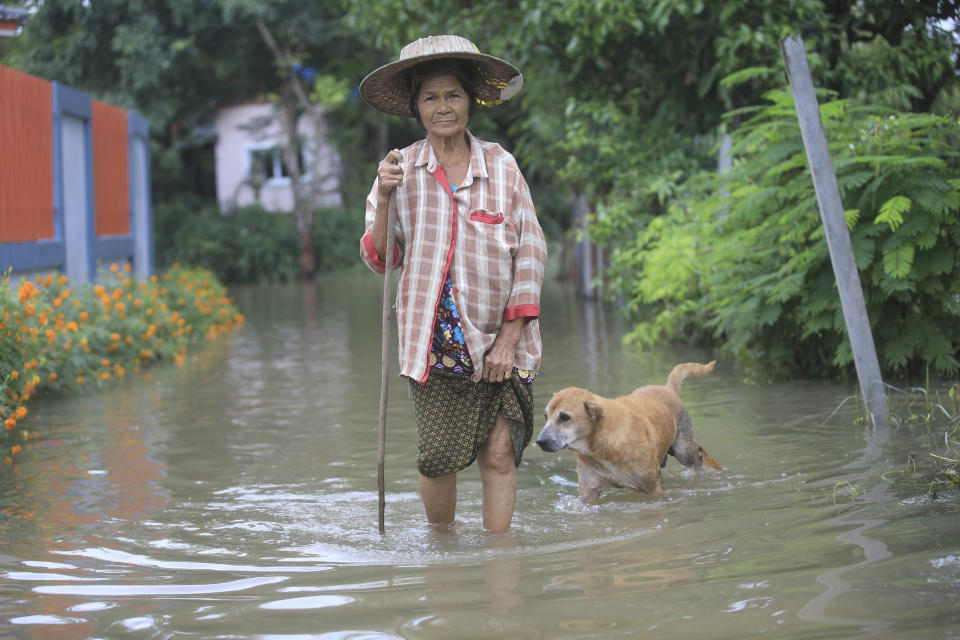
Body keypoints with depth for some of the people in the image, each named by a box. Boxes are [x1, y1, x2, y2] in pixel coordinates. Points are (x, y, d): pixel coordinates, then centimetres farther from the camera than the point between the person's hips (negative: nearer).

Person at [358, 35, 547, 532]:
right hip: (436, 340, 0)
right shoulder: (400, 170, 4)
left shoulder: (501, 166, 2)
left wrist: (510, 336, -4)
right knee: (437, 456, -1)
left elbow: (530, 251, 2)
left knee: (499, 452, -5)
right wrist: (385, 199, -14)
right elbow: (379, 260, 3)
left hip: (501, 337, 0)